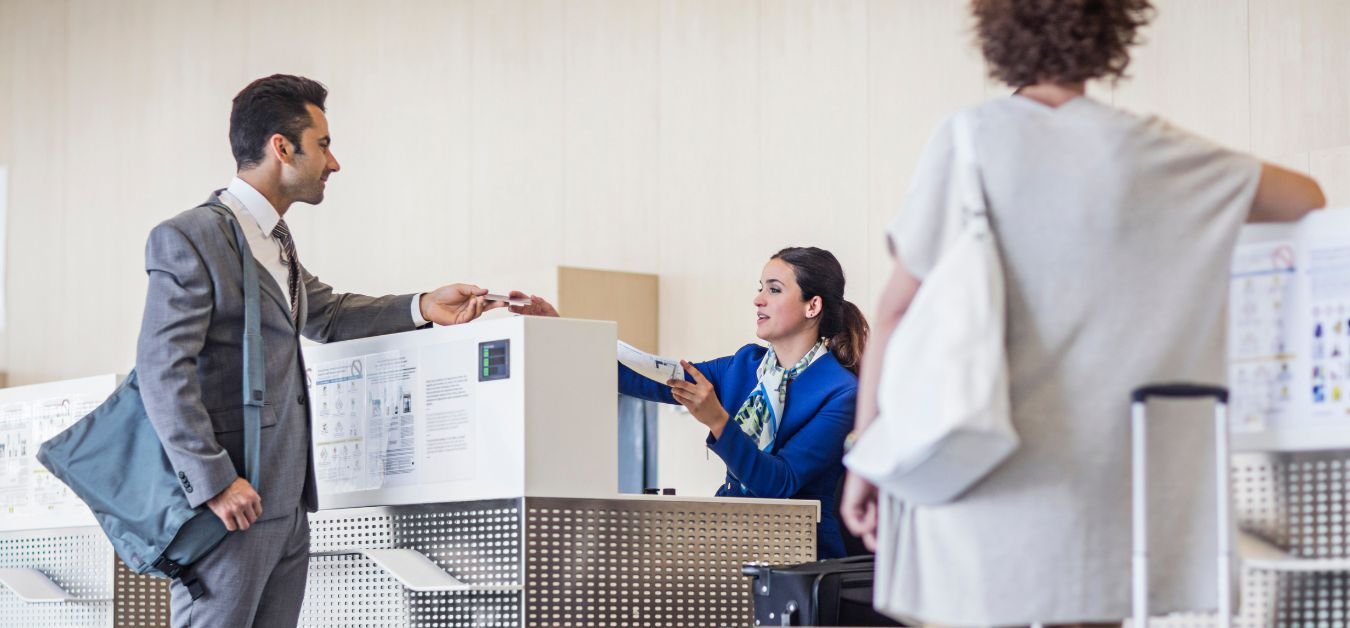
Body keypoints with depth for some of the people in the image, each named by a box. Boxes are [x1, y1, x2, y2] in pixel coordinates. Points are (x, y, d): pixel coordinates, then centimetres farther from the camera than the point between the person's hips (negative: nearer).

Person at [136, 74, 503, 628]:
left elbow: (326, 313, 31)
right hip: (231, 501, -9)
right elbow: (162, 370, -17)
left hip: (287, 501, 9)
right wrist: (214, 482, -20)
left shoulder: (275, 238, 17)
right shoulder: (189, 238, -12)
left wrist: (422, 307, 17)